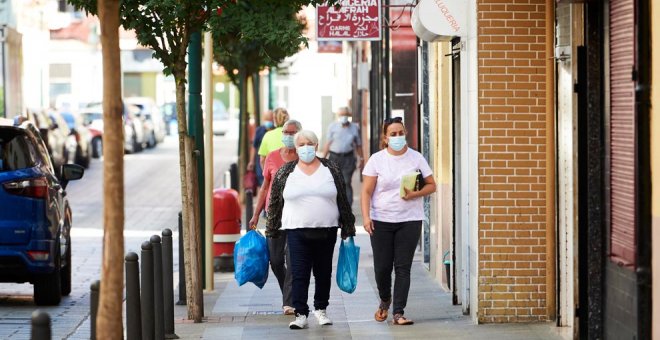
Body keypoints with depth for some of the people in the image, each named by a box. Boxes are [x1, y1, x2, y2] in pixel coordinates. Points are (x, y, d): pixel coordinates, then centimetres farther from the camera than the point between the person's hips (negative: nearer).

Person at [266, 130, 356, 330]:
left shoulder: (331, 170, 5)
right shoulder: (285, 172, 4)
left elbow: (343, 201, 8)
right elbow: (275, 203, 9)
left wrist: (347, 229, 6)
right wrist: (271, 231, 9)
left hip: (326, 231, 1)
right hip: (297, 232, -1)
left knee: (323, 272, 9)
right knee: (299, 274, -5)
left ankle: (320, 309, 25)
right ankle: (301, 315, -2)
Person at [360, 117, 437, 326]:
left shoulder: (416, 158, 4)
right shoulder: (376, 160, 1)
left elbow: (431, 185, 7)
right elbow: (366, 192, 0)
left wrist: (415, 194, -13)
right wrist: (366, 217, -11)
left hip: (409, 221, 0)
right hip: (381, 221, 0)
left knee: (403, 267, -4)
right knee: (382, 267, 2)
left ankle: (398, 313, -2)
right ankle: (385, 301, 31)